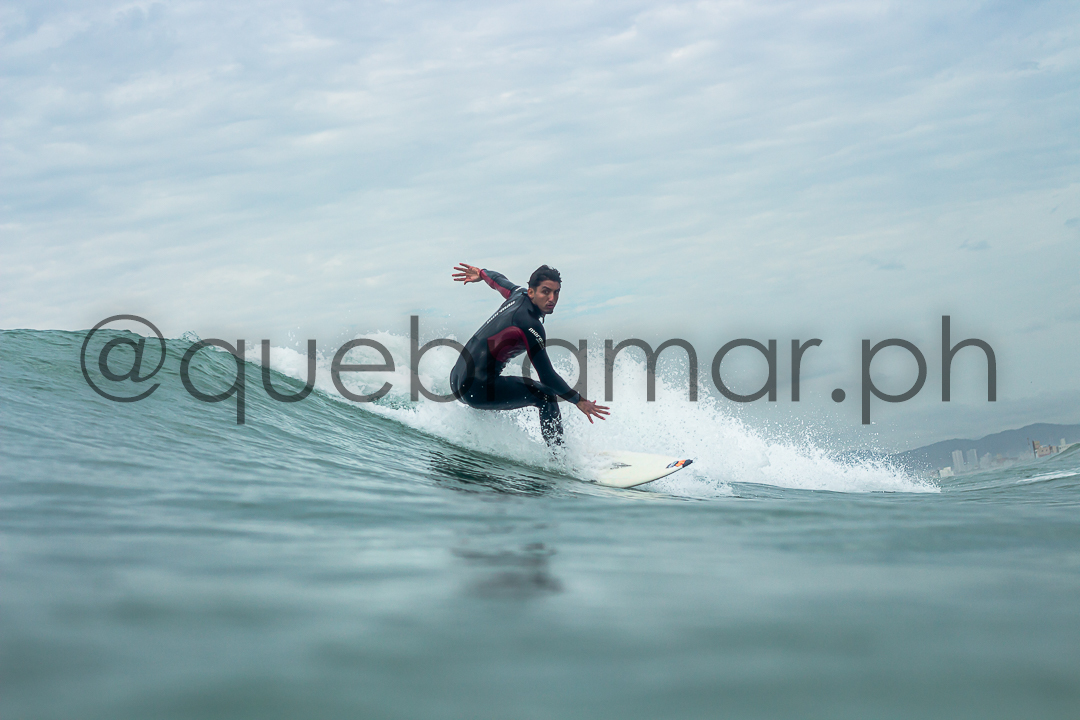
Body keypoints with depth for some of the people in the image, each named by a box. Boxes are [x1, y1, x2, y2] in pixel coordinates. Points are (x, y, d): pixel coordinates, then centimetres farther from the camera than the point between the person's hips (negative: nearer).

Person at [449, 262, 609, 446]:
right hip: (477, 388, -10)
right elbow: (547, 377, -18)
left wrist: (481, 273, 51)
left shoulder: (519, 294, 6)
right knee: (546, 395, -8)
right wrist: (578, 401, -10)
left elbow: (498, 280, 31)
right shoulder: (530, 325, -20)